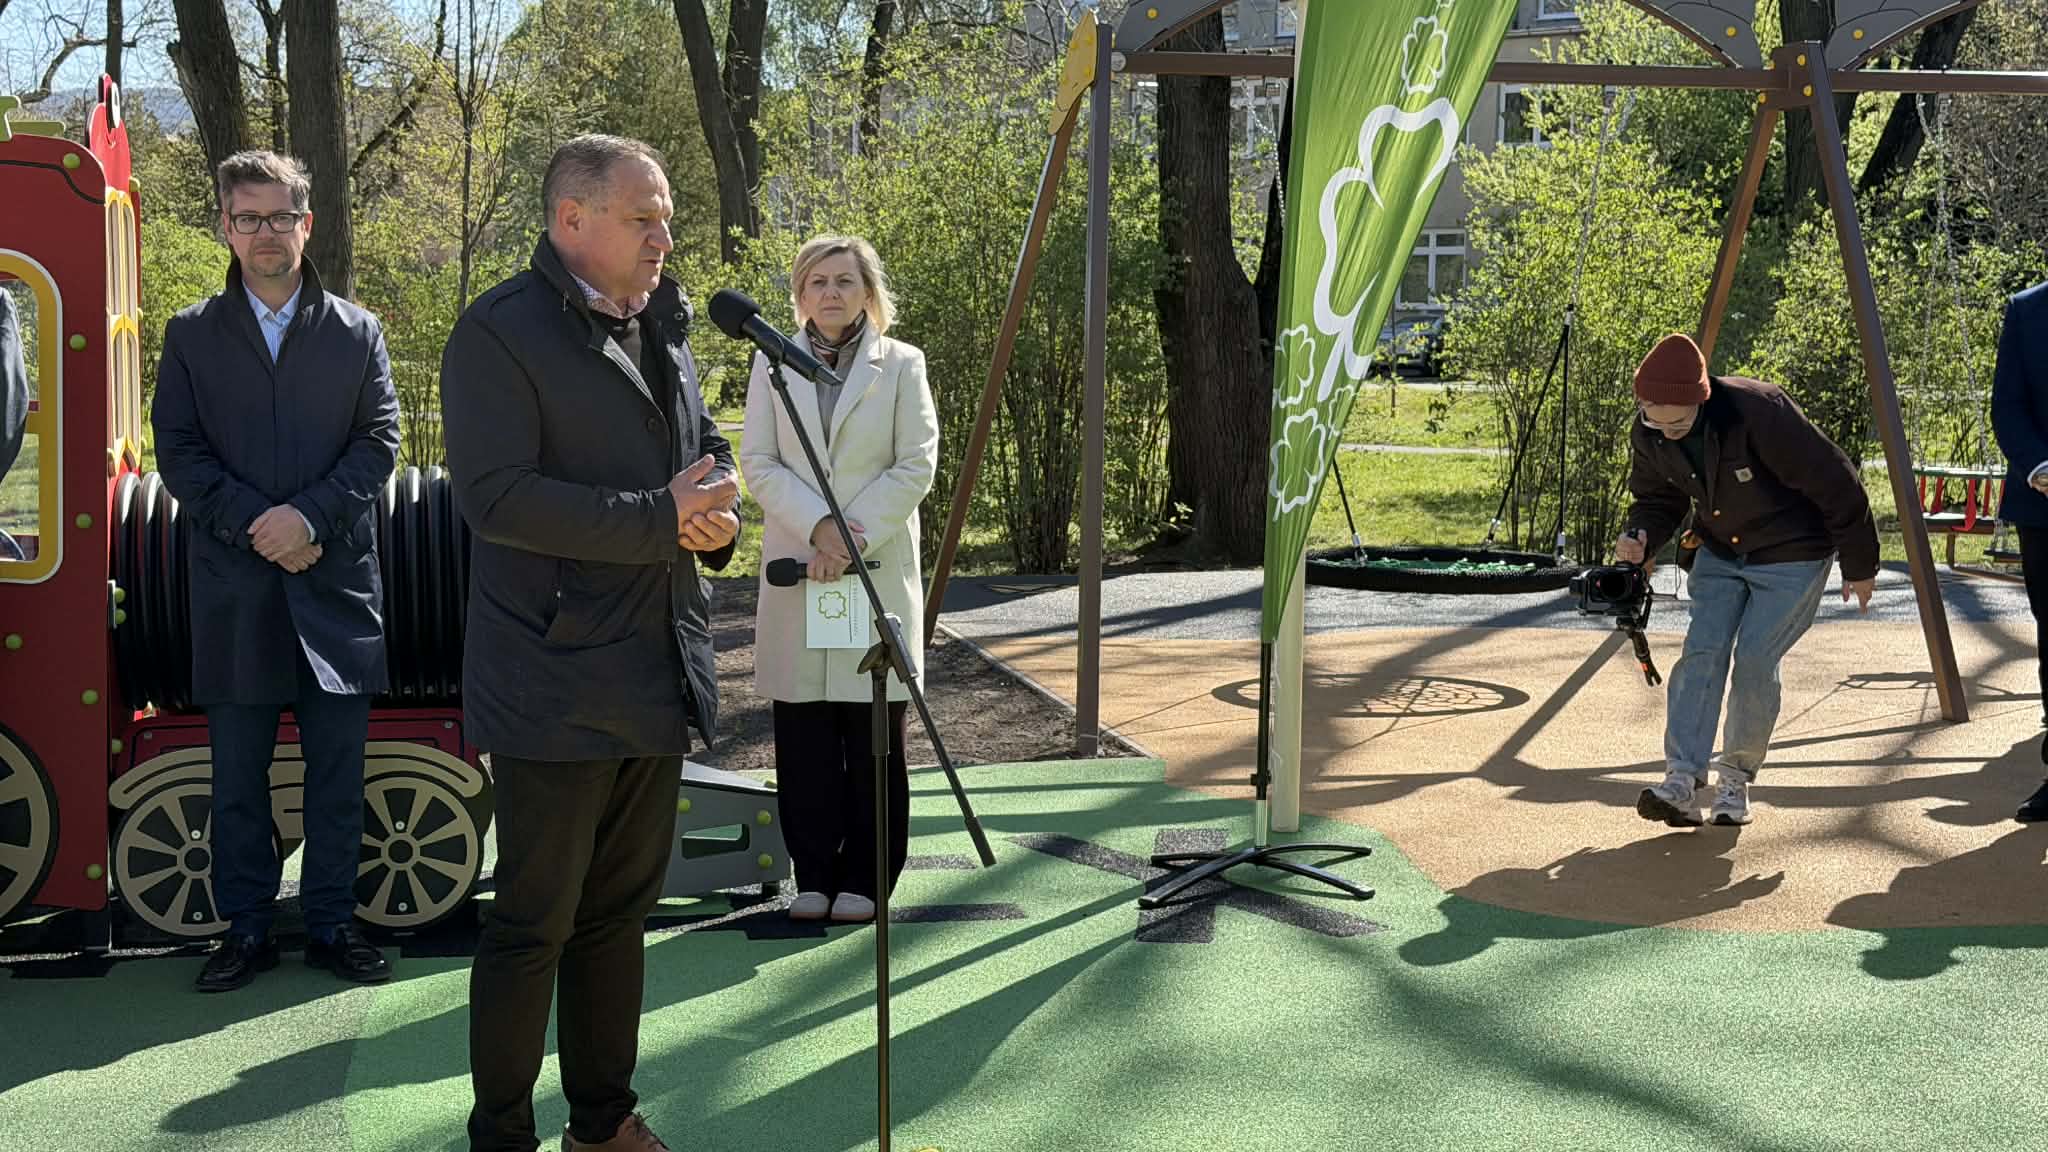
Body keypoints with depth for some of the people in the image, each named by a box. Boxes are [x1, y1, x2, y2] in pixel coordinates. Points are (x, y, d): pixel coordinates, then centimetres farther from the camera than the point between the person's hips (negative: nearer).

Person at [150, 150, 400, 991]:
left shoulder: (358, 333, 7)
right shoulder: (192, 335, 7)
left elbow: (380, 443, 0)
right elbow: (177, 451, 1)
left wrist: (310, 515, -15)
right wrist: (256, 528, -12)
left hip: (336, 579, 0)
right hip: (234, 587, 0)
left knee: (337, 768, 5)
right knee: (238, 772, 6)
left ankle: (332, 923, 15)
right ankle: (245, 929, 16)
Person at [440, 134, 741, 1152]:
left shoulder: (663, 326, 14)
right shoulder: (500, 332, -11)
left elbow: (706, 446, 25)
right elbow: (497, 496, -20)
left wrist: (717, 513, 1)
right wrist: (661, 517, -22)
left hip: (655, 674, 8)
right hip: (557, 679, -8)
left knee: (621, 909, 16)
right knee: (535, 923, 0)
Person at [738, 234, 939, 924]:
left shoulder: (901, 365, 4)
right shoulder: (773, 366, 8)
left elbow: (916, 466, -2)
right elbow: (757, 462, 2)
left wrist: (854, 535, -12)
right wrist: (818, 527, -13)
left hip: (879, 570, -1)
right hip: (794, 569, 2)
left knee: (873, 732, 1)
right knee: (803, 733, 2)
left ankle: (863, 876, 10)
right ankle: (814, 874, 11)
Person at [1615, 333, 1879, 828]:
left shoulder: (1760, 412, -32)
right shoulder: (1647, 436, -13)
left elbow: (1835, 484, -22)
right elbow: (1659, 499, 6)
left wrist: (1859, 566, -12)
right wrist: (1641, 537, -19)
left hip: (1791, 556, -5)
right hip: (1719, 554, 5)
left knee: (1755, 662, -11)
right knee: (1701, 653, -10)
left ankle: (1737, 778, 7)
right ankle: (1682, 780, -16)